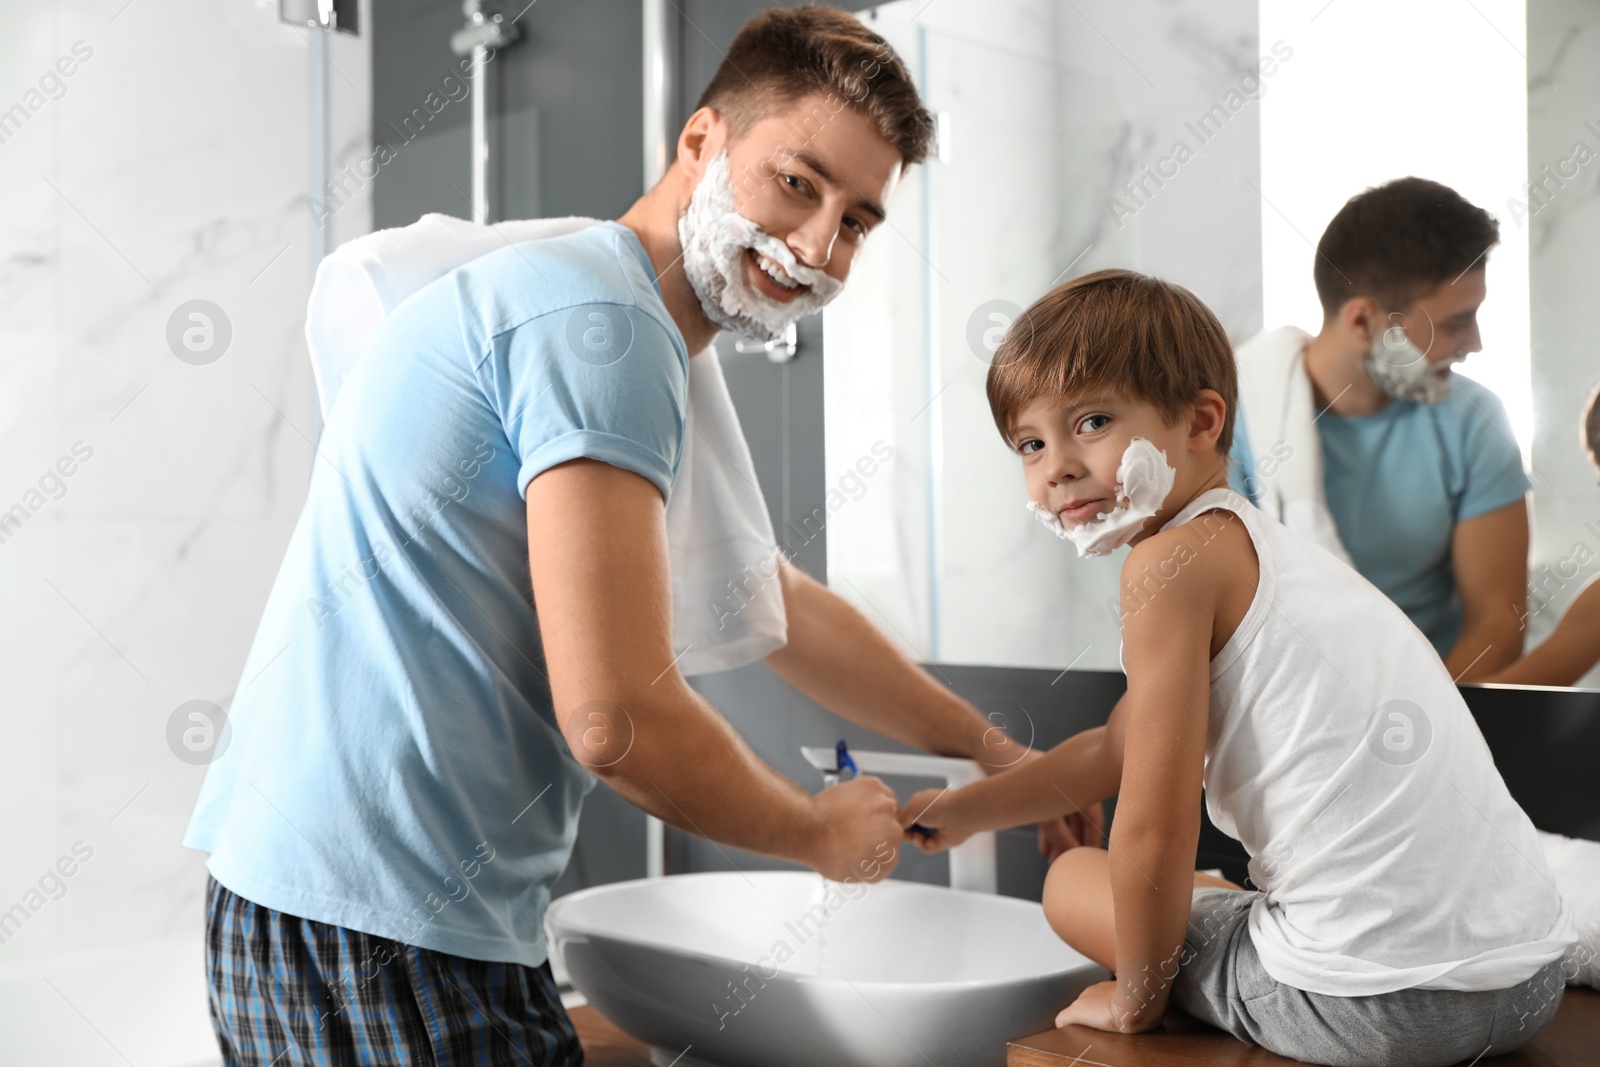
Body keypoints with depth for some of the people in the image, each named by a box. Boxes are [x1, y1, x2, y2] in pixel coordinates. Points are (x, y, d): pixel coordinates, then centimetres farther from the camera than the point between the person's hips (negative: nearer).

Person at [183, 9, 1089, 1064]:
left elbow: (789, 613, 27)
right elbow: (617, 717, -23)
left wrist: (997, 752, 33)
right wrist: (823, 832, -4)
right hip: (385, 928, -10)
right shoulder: (600, 321, -16)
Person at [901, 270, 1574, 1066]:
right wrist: (961, 810, 36)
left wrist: (1136, 995, 4)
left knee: (1076, 879, 12)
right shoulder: (1255, 543, 17)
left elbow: (1155, 830, -12)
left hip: (1376, 1001, -8)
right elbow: (1117, 750, 30)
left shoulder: (1173, 558, -12)